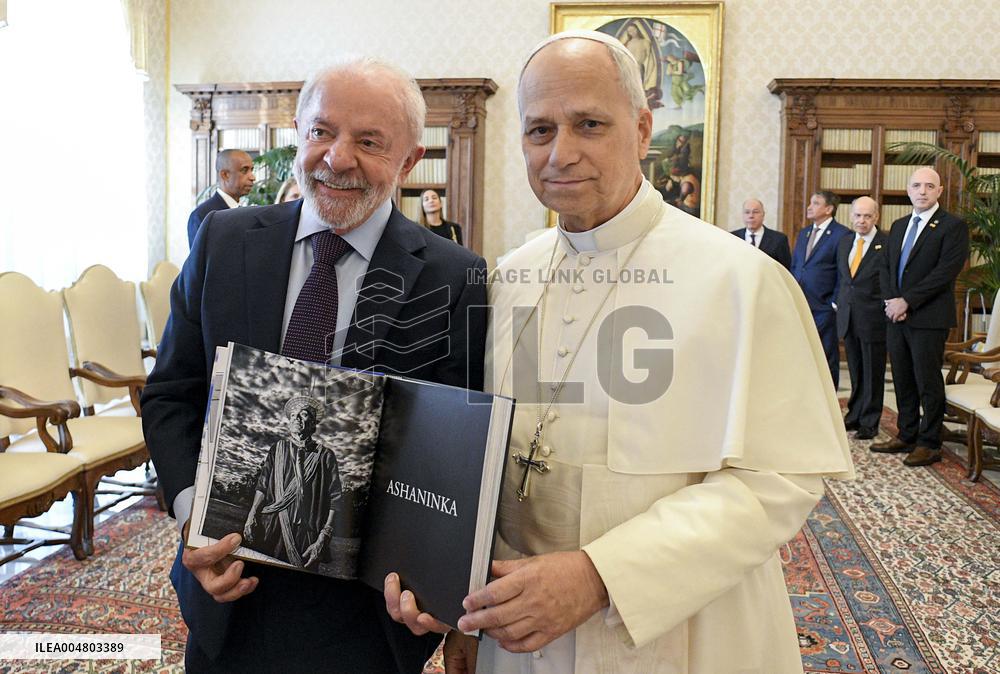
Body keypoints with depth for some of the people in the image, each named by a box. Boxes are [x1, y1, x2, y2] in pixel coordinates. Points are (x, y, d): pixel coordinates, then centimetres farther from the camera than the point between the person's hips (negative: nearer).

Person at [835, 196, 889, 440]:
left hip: (873, 318, -5)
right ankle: (854, 415, 26)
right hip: (847, 317, 6)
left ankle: (869, 422, 14)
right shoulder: (844, 242, 11)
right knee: (855, 372, 15)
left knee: (873, 373, 5)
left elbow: (889, 283, -9)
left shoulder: (887, 244, -8)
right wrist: (839, 303, 12)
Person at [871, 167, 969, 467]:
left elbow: (946, 272, -14)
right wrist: (892, 301, 0)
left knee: (928, 382, 0)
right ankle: (906, 436, 23)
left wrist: (906, 302, -16)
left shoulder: (953, 226, -6)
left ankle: (930, 444, 10)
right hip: (897, 316, 7)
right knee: (903, 381, 12)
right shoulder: (898, 226, 17)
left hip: (929, 318, -6)